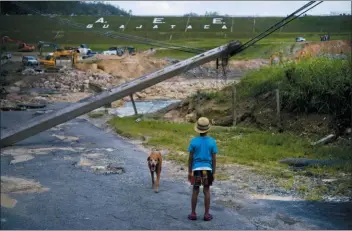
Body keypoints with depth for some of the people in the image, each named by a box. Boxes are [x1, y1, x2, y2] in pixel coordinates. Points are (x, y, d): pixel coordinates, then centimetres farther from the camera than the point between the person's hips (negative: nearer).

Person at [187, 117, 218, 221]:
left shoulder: (194, 141, -8)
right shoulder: (212, 141, -6)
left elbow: (190, 158, -5)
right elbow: (214, 159, -4)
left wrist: (189, 171, 4)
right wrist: (213, 173, 4)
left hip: (196, 169, 0)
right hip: (208, 169, 0)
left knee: (195, 191, 8)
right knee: (207, 191, 9)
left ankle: (193, 214, 13)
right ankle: (206, 214, 12)